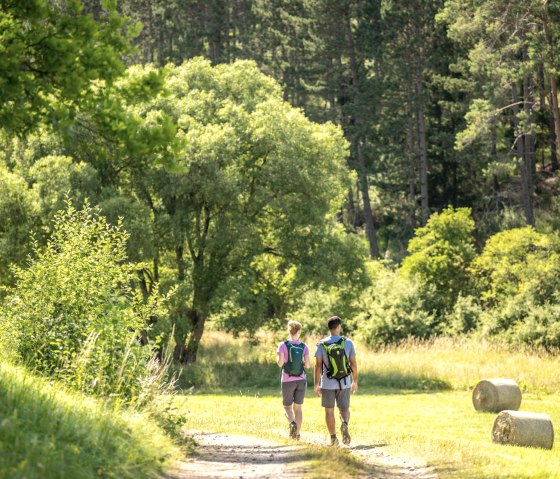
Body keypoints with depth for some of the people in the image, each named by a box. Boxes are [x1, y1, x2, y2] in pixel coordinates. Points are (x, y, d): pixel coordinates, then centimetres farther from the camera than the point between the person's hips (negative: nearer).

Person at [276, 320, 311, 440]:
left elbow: (280, 363, -14)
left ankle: (292, 423, -16)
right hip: (301, 380, 2)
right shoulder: (304, 347, -1)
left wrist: (278, 356, 6)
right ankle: (296, 433, 8)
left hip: (287, 381, -2)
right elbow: (308, 365, -6)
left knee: (287, 407, 12)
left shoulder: (283, 345, -8)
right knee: (297, 408, 14)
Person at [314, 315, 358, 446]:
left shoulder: (322, 344, -5)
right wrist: (355, 381, 11)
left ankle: (333, 438, 10)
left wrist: (316, 384, 0)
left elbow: (318, 365, -6)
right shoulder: (348, 342, -3)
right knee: (344, 409, 11)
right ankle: (344, 424, -21)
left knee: (329, 411, 11)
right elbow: (353, 363, 0)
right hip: (344, 383, 1)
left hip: (327, 384, -1)